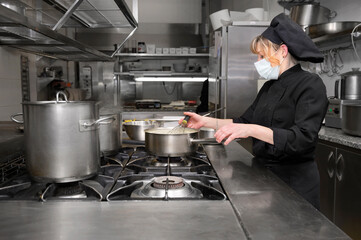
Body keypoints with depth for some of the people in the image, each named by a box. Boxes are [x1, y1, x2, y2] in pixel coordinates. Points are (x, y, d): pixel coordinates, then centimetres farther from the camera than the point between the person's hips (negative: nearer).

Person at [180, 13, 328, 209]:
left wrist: (252, 130, -35)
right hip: (263, 173, 7)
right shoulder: (269, 86, 9)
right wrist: (205, 122, 5)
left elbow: (302, 139, -25)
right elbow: (245, 122, 13)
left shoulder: (310, 85, -14)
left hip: (295, 180, -7)